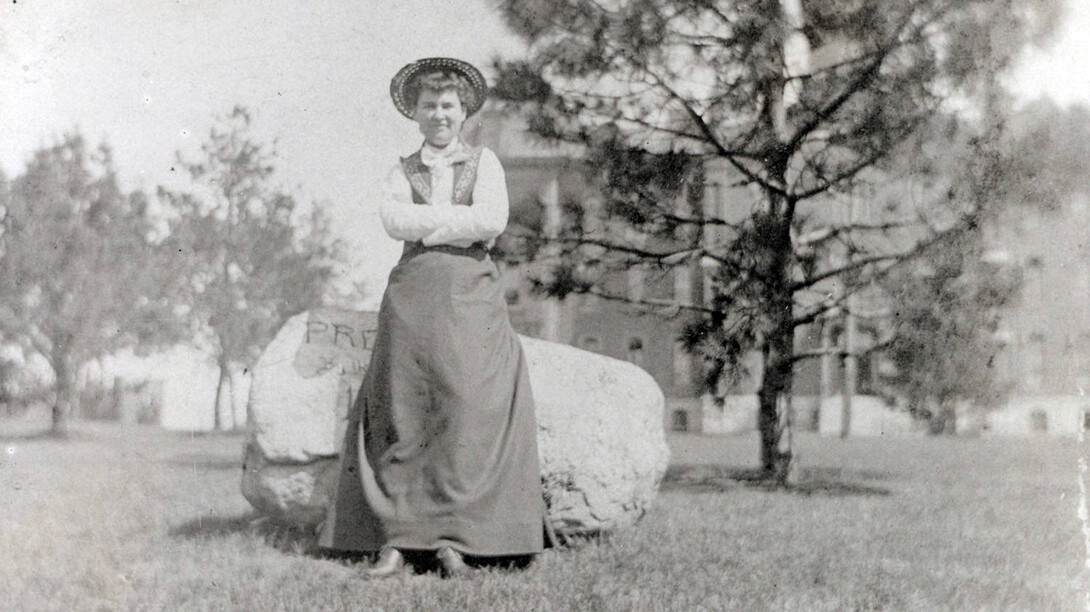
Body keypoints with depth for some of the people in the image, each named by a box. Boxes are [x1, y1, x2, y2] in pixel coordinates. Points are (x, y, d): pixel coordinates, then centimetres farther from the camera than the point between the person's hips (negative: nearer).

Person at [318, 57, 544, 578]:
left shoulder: (484, 162, 14)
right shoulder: (402, 171, 17)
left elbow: (494, 220, -4)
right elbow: (393, 220, -3)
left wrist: (427, 222, -1)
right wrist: (462, 222, -4)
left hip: (471, 296, -1)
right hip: (412, 294, 1)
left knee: (467, 413, -10)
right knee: (400, 417, -5)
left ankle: (453, 540, -7)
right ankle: (393, 540, -6)